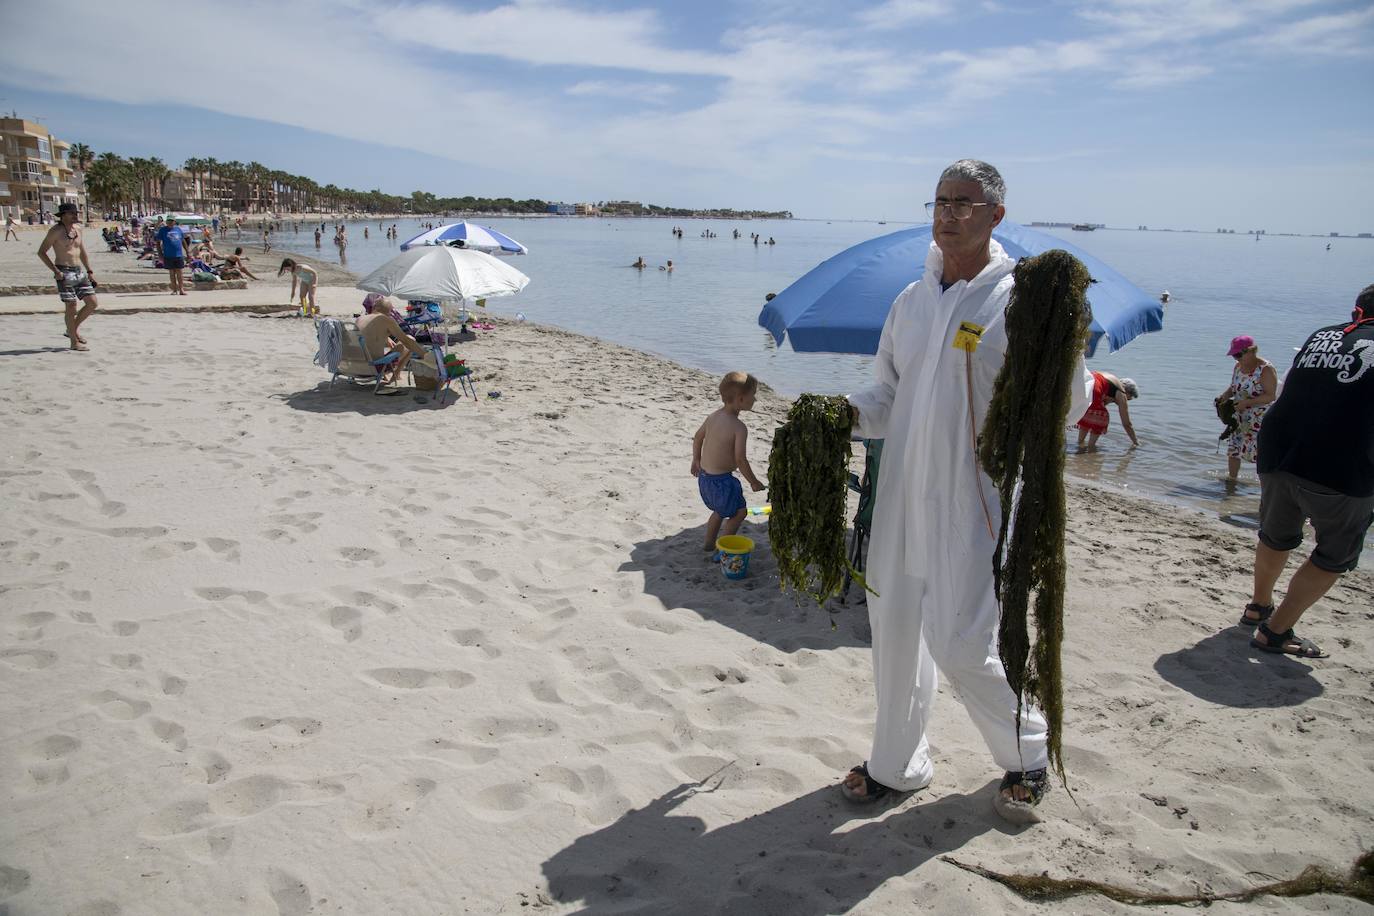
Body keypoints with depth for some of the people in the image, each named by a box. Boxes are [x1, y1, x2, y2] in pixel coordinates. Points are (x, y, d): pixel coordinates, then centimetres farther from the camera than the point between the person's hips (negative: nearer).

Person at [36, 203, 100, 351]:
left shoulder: (77, 230, 12)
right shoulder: (56, 231, -8)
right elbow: (41, 252, -8)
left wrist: (89, 272, 17)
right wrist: (55, 271, -16)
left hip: (79, 271, 7)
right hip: (64, 273, -7)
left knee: (92, 302, 2)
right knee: (71, 306, -5)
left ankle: (73, 329, 22)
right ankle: (74, 342, 4)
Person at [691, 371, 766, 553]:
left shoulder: (714, 416, 3)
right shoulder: (739, 427, -22)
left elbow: (698, 437, 16)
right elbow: (740, 459, -23)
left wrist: (696, 460, 30)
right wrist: (754, 482, -10)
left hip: (704, 475, 8)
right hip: (721, 480, -8)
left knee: (720, 510, 28)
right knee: (739, 512, 9)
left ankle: (709, 543, 38)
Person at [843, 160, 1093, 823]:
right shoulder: (913, 300, 11)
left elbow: (1069, 401, -8)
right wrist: (850, 412, -3)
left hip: (975, 506, -6)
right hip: (903, 496, 6)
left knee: (961, 645, -4)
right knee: (894, 631, 14)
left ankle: (1027, 757, 27)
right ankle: (896, 764, 35)